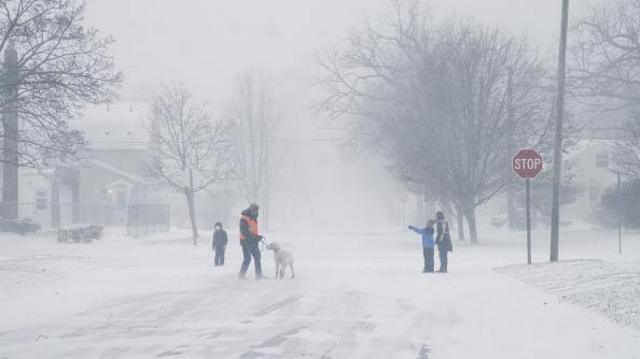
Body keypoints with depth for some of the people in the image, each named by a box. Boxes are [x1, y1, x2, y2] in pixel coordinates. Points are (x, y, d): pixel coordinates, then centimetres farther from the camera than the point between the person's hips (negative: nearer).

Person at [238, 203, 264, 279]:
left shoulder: (254, 218, 14)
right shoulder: (244, 219, -14)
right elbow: (244, 232, -21)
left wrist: (257, 237, 3)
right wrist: (255, 237, -24)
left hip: (253, 242, 9)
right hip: (246, 242, -9)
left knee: (257, 257, 5)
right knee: (247, 259, -9)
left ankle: (259, 275, 8)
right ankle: (241, 275, 1)